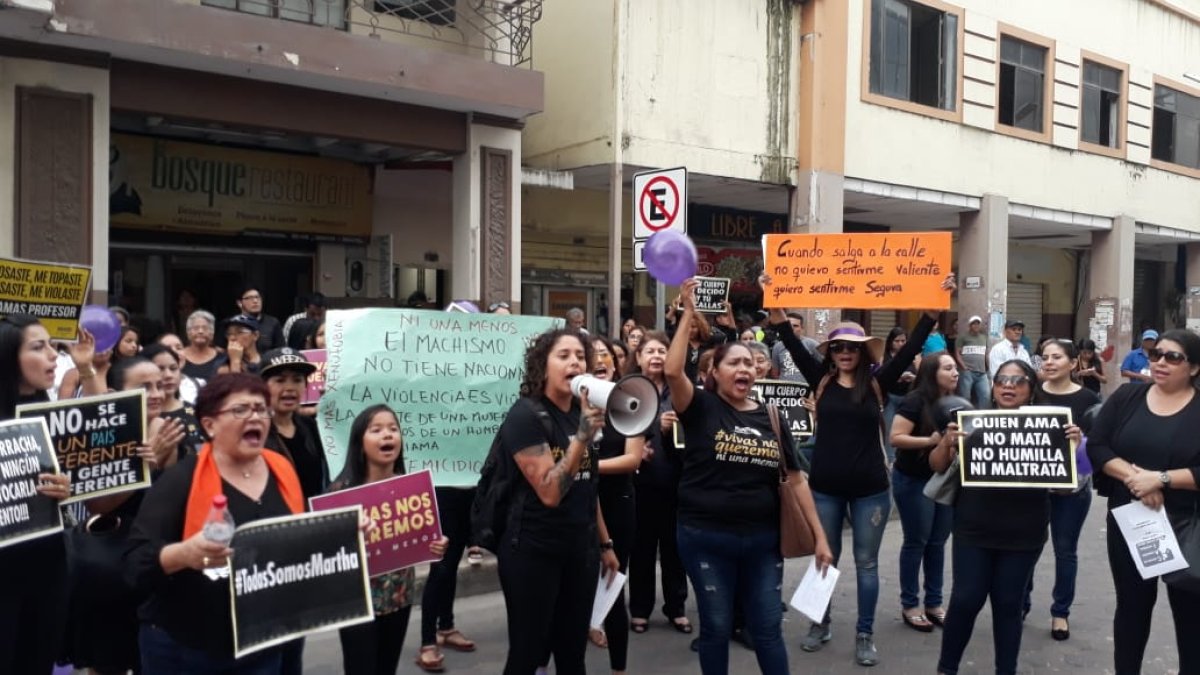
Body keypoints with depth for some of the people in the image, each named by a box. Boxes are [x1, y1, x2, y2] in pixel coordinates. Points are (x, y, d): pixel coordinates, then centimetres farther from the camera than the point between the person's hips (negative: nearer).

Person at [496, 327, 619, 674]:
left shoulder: (583, 412, 7)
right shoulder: (525, 415, -14)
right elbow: (550, 492, -23)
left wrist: (605, 544, 18)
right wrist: (582, 436, -28)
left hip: (580, 549, 7)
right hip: (533, 551, -7)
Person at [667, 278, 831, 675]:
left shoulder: (771, 418, 6)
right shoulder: (702, 409, -5)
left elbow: (796, 478, 8)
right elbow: (673, 371, -23)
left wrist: (819, 535, 5)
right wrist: (689, 312, -22)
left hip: (763, 540, 3)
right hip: (706, 539, -3)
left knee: (768, 628, 11)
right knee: (716, 627, 9)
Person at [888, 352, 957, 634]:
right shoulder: (916, 400, -15)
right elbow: (896, 438, -20)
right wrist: (931, 440, -27)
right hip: (913, 480, -6)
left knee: (937, 542, 11)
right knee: (916, 542, 1)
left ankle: (934, 603, 21)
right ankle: (910, 605, 12)